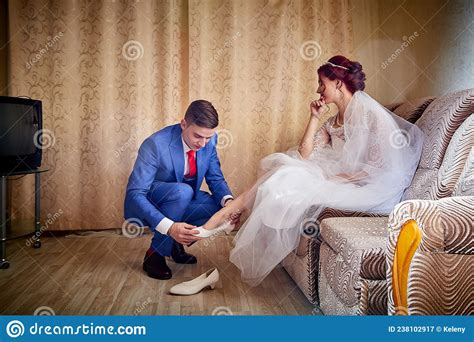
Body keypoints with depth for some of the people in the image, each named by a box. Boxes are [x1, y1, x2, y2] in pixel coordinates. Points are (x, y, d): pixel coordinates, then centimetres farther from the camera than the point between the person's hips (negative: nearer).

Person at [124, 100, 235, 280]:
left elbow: (216, 178, -5)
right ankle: (154, 255, -15)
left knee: (220, 207, -19)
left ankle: (176, 244, 5)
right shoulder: (155, 144, -30)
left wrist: (228, 200, -29)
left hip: (180, 200, 6)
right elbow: (135, 194, -32)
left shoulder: (209, 140, -14)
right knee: (182, 191, -35)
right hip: (146, 206, -5)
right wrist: (169, 227, -45)